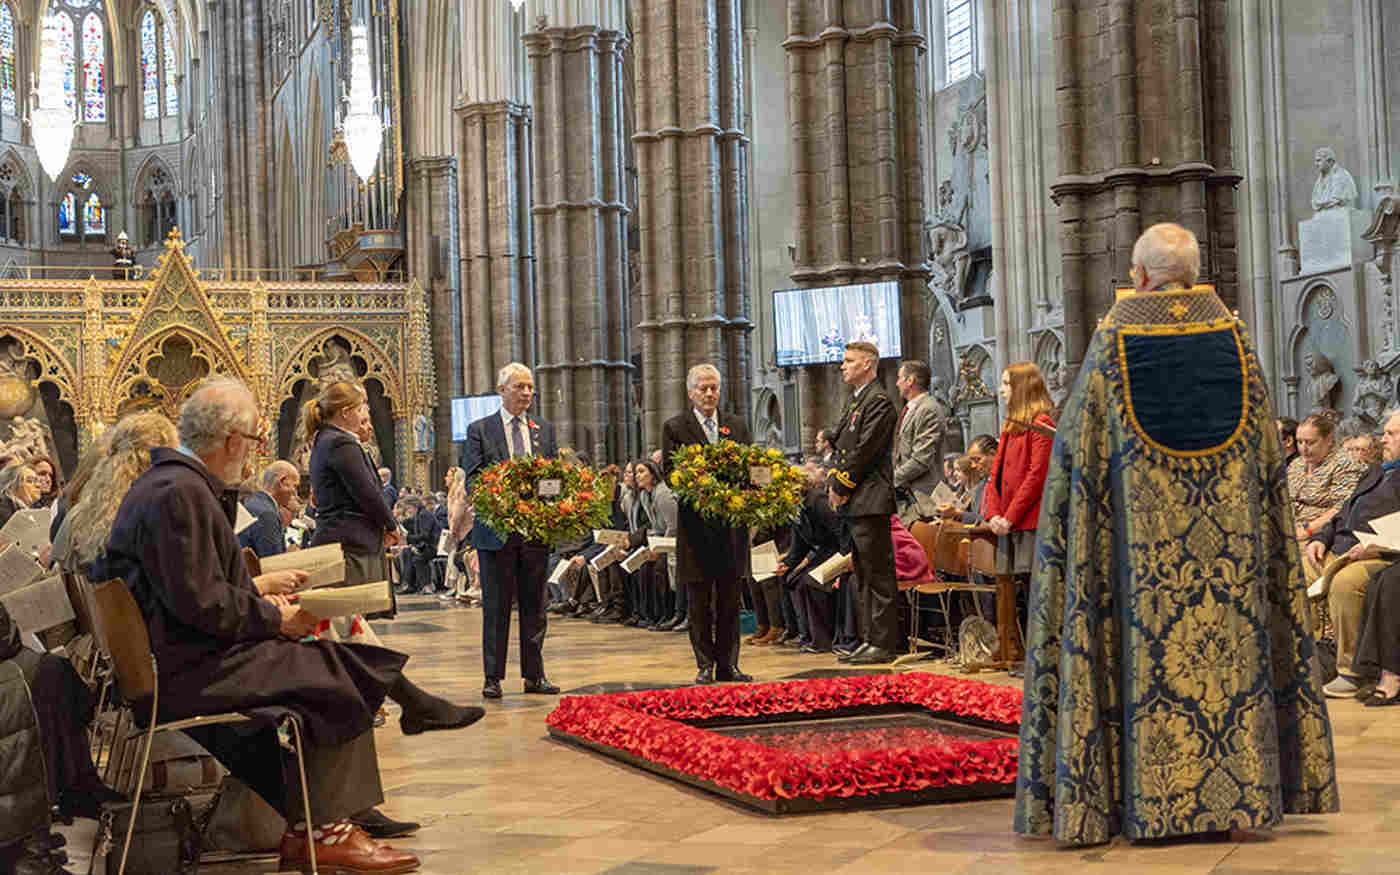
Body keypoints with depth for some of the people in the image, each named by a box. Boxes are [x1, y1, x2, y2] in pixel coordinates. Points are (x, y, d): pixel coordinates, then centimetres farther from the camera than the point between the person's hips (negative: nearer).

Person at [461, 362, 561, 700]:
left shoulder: (544, 430, 14)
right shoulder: (480, 430, 3)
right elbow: (471, 478, -3)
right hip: (496, 529, -3)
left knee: (534, 605, 8)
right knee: (496, 606, 2)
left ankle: (534, 674, 15)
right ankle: (493, 677, 8)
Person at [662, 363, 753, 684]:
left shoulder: (737, 426, 14)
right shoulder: (675, 428, 5)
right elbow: (669, 473, -3)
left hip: (731, 522, 3)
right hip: (695, 523, -3)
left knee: (730, 599, 6)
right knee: (699, 602, 1)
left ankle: (728, 664, 11)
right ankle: (705, 666, 7)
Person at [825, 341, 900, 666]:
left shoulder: (878, 401, -10)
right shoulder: (856, 402, 21)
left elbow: (865, 451, -16)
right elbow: (840, 447, 20)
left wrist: (841, 486, -11)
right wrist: (833, 483, 4)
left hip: (870, 501, -10)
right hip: (852, 504, 10)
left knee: (878, 575, -7)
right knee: (862, 575, 13)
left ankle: (883, 644, -6)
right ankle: (870, 639, 18)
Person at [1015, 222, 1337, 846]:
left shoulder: (1111, 341, -5)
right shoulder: (1232, 335, 4)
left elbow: (1076, 446, -2)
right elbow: (1267, 448, 8)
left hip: (1143, 528, -3)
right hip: (1231, 527, 3)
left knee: (1148, 637, 1)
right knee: (1234, 637, 7)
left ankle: (1152, 797, 2)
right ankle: (1243, 787, 11)